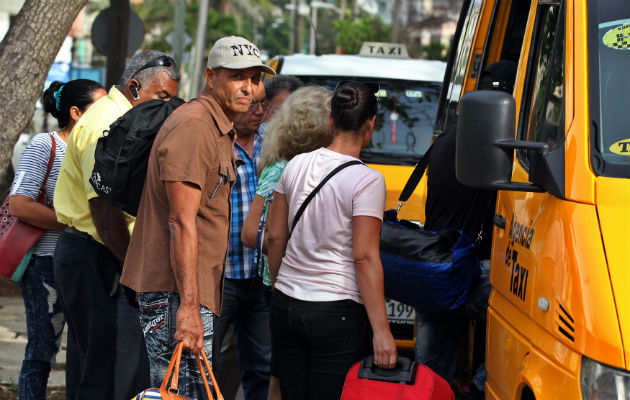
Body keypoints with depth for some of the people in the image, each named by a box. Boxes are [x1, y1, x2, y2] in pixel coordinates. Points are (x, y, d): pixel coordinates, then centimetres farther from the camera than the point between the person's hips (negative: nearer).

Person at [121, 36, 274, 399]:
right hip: (173, 293, -11)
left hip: (193, 292, 11)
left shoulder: (220, 131, 19)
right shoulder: (193, 126, -15)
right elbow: (181, 221, -22)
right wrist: (188, 306, -26)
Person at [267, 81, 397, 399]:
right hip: (337, 313, -5)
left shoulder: (296, 166, 5)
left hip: (286, 307, 6)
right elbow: (364, 257, -15)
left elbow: (275, 238, 11)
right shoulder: (366, 181, -11)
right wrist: (381, 331, -14)